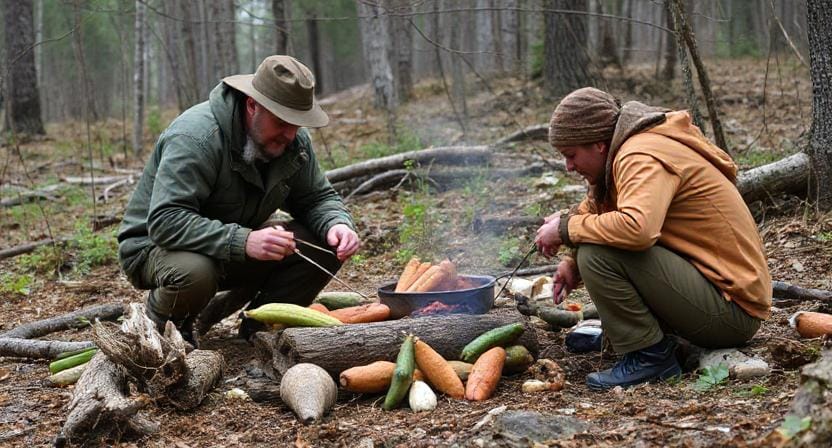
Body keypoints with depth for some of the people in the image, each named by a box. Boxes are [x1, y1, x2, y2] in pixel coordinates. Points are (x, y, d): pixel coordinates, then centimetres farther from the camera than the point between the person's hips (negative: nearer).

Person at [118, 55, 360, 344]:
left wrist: (337, 223, -21)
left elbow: (318, 198, 4)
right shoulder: (195, 136, -29)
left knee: (325, 247, -14)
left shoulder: (293, 141, -6)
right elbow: (165, 222, -37)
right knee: (193, 272, -42)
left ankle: (259, 329, 5)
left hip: (236, 247, 6)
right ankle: (164, 330, -6)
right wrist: (243, 242, -48)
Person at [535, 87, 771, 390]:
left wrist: (567, 228, -21)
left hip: (732, 309, -10)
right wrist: (574, 263, -1)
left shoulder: (642, 157, -19)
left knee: (598, 254, -23)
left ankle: (649, 355, -10)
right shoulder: (630, 151, 11)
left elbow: (637, 228, -37)